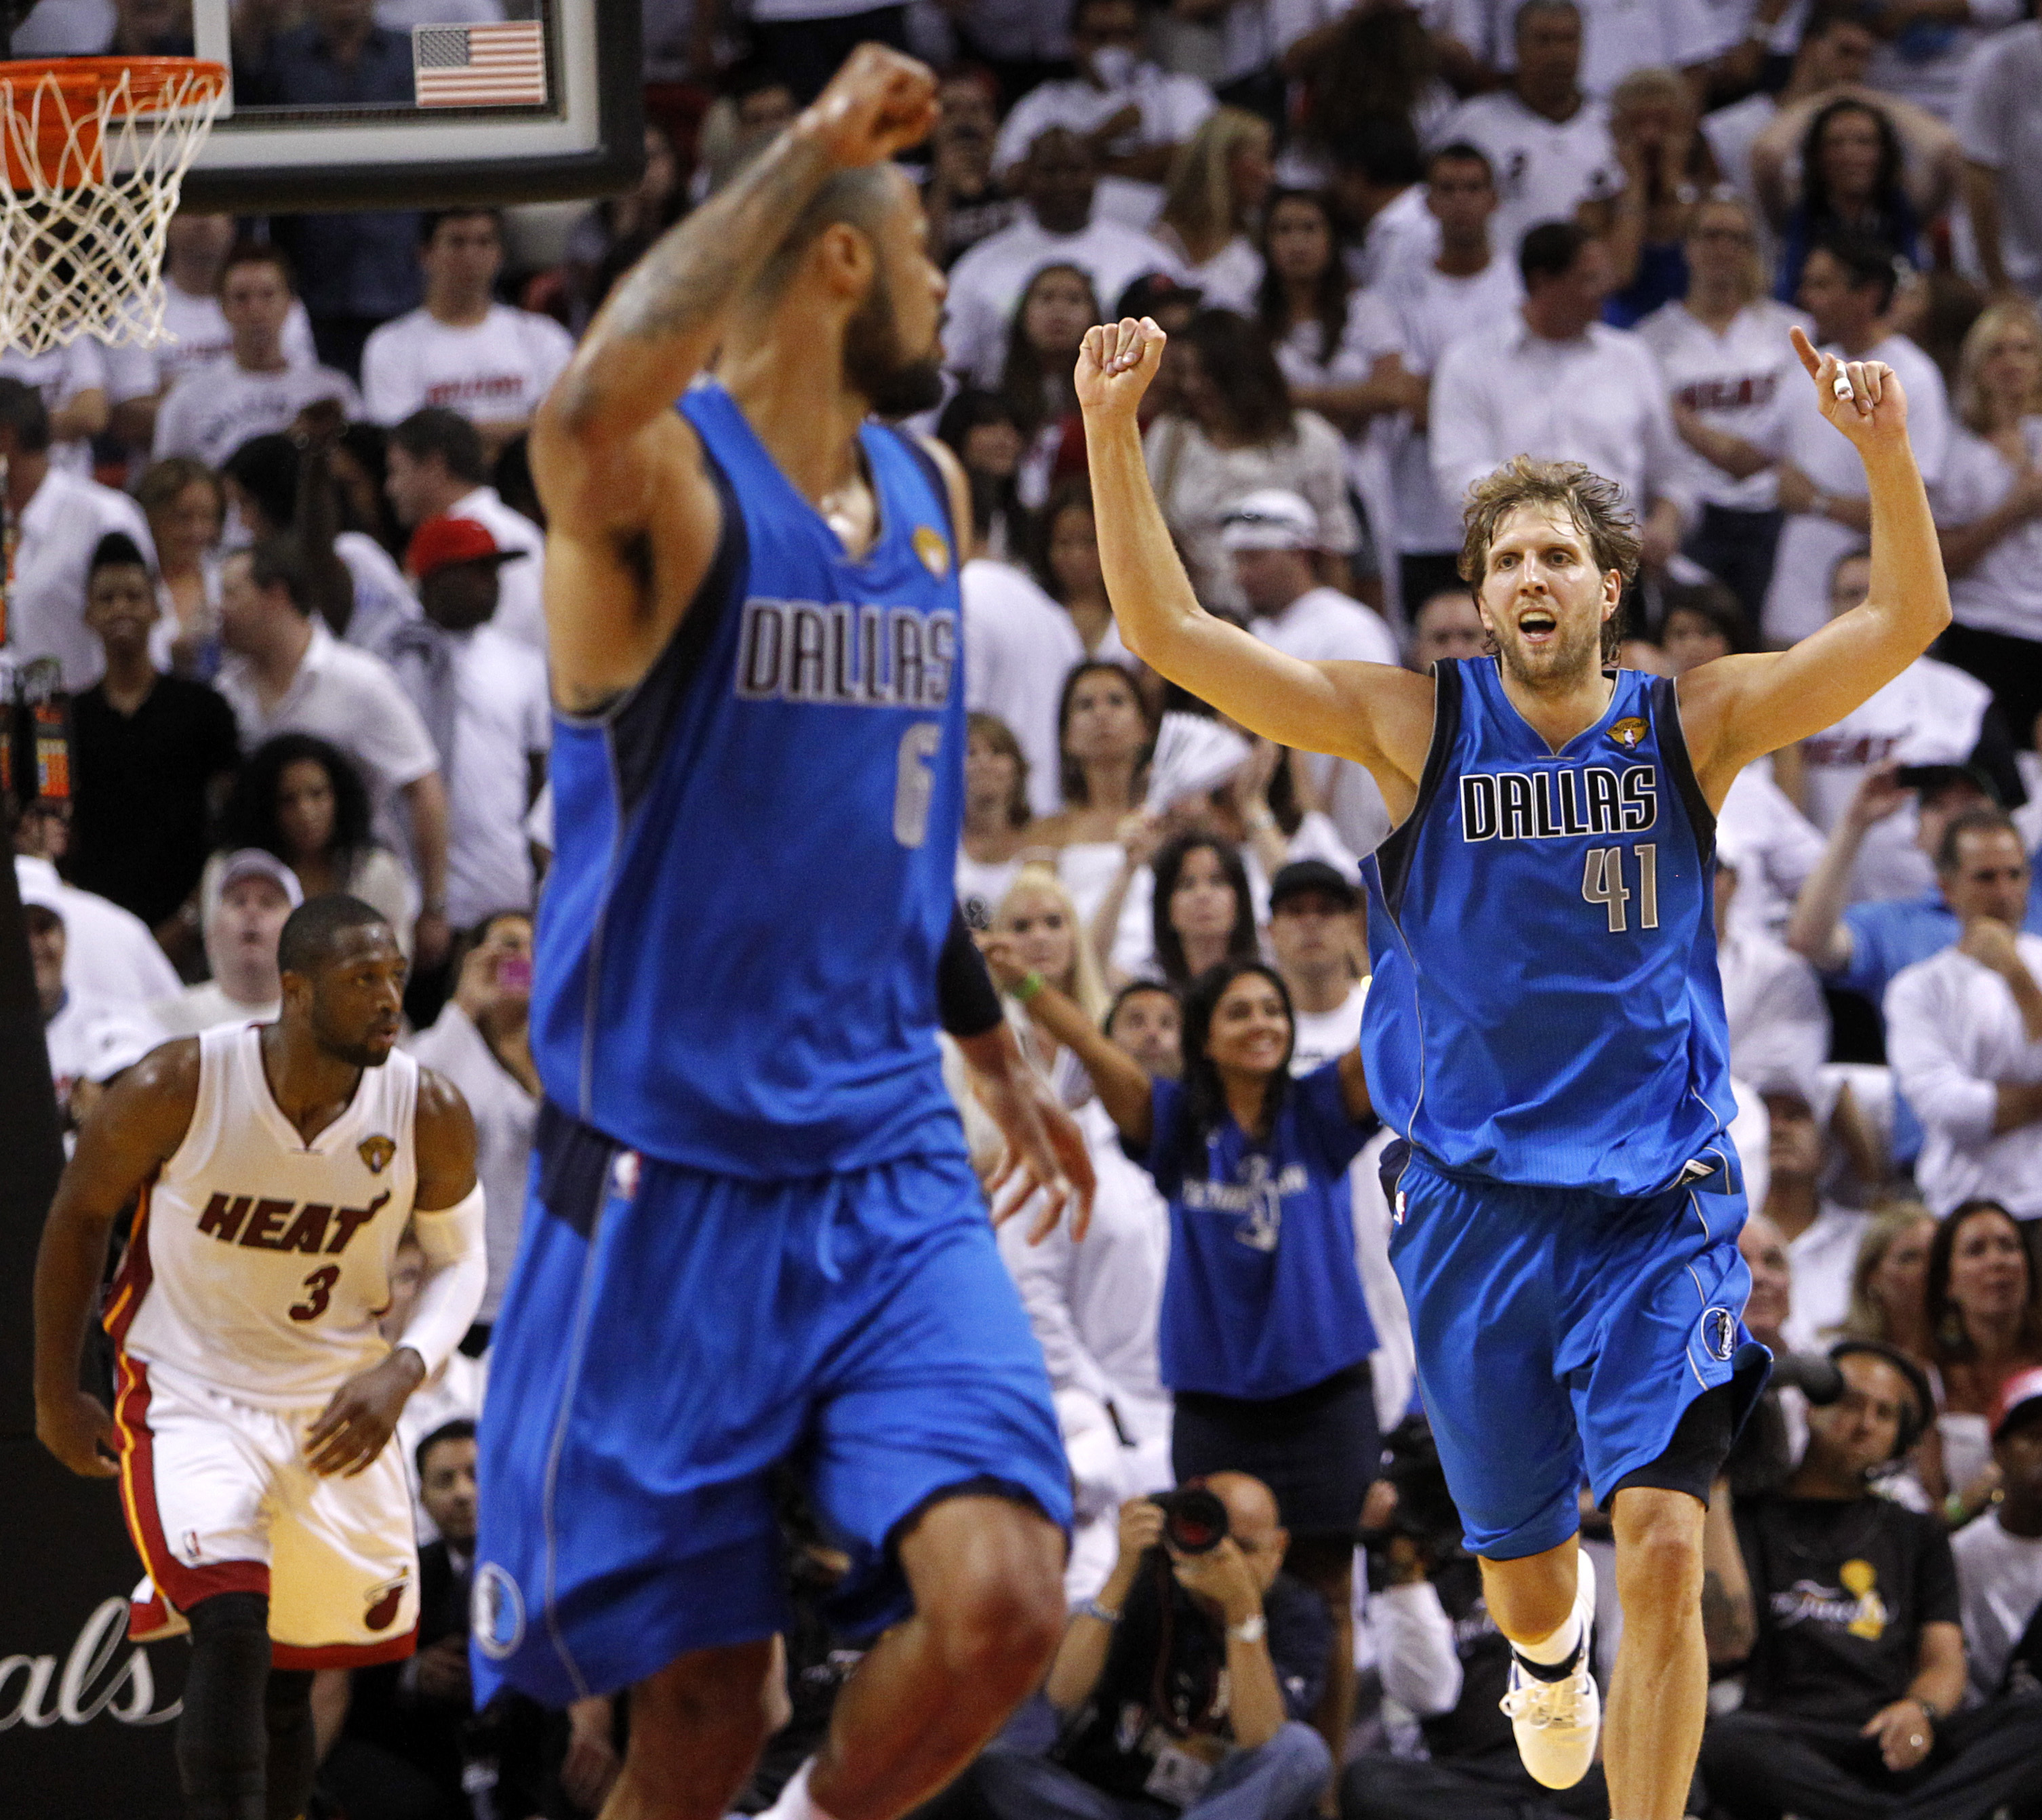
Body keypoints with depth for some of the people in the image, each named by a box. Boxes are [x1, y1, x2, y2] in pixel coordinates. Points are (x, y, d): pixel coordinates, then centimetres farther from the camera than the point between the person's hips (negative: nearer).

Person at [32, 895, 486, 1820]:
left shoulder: (427, 1115, -12)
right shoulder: (177, 1089, -19)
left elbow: (459, 1260, 3)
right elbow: (79, 1214, -3)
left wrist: (401, 1370, -16)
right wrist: (56, 1394, 1)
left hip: (335, 1414, 4)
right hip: (187, 1394, -4)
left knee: (288, 1679, 11)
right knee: (231, 1626, -25)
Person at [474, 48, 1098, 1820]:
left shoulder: (929, 494, 11)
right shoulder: (669, 478, -12)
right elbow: (591, 416, -39)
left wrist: (994, 1045, 32)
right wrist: (814, 144, -32)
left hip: (889, 1168, 5)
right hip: (669, 1181, -5)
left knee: (1002, 1605, -15)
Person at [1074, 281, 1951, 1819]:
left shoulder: (1694, 724, 0)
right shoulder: (1416, 727, 0)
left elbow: (1906, 621, -9)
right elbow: (1169, 632, -5)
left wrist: (1888, 459, -26)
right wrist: (1114, 432, -14)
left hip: (1662, 1202, -1)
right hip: (1476, 1208, 1)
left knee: (1663, 1549, -17)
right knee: (1524, 1568, 14)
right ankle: (1553, 1658, 52)